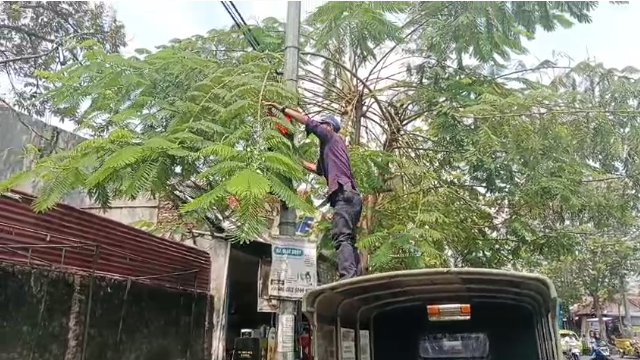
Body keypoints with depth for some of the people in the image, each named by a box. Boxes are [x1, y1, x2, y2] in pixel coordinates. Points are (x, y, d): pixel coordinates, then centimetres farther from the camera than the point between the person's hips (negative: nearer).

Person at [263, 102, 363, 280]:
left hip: (345, 194, -10)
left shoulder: (332, 137, 10)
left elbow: (307, 120, 4)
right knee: (348, 239, 4)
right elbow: (317, 168, 43)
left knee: (341, 238, -22)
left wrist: (281, 108, 10)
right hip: (348, 196, 10)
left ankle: (348, 279, -34)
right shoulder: (329, 148, 33)